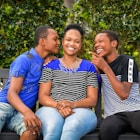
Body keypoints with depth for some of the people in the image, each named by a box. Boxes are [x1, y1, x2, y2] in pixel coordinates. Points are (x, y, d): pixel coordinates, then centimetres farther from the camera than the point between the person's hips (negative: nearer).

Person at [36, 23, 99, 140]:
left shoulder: (89, 67, 17)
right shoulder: (50, 65, 16)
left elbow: (92, 100, 9)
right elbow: (42, 96, 7)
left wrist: (73, 104, -13)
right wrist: (58, 106, -16)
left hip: (80, 110, 0)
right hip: (52, 109, 0)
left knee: (72, 128, -39)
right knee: (53, 128, -38)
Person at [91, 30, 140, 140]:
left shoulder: (127, 61, -1)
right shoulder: (100, 63, 15)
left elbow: (123, 94, -13)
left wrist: (105, 67, -15)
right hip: (114, 115, 3)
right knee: (107, 129, -33)